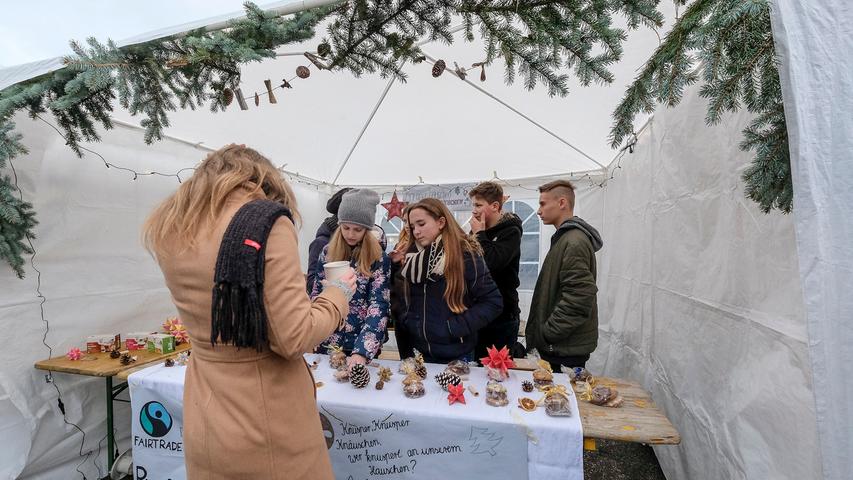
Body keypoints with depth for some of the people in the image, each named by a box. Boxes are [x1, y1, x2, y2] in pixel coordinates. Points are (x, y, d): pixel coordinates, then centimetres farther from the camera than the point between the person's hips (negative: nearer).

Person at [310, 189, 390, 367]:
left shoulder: (379, 259, -12)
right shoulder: (328, 252, -1)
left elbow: (379, 306, -18)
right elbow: (316, 294, 8)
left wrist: (362, 351, -29)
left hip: (363, 345, -3)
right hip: (326, 341, 3)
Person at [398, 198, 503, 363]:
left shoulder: (465, 255, -13)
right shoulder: (413, 256, 2)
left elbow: (493, 302, -14)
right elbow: (402, 300, 12)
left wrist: (457, 327, -18)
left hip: (456, 355, -4)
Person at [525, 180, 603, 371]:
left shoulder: (575, 242, -19)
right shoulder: (565, 238, 13)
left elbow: (579, 299, -25)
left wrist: (548, 332, -17)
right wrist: (542, 331, 15)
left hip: (567, 347, -9)